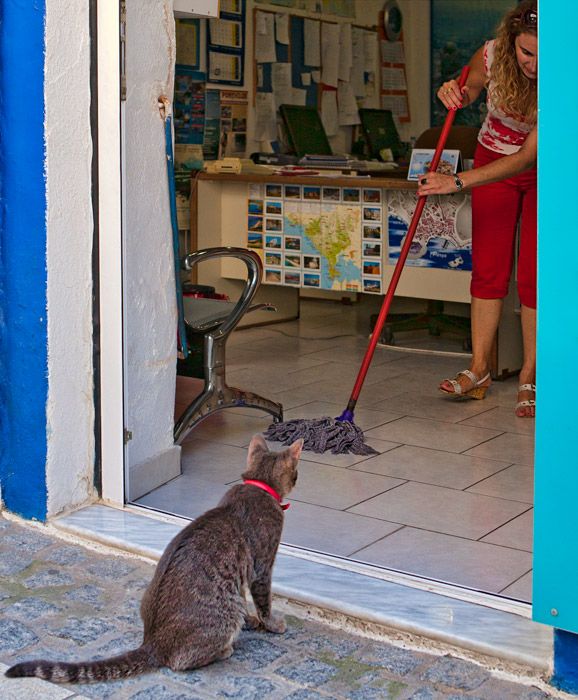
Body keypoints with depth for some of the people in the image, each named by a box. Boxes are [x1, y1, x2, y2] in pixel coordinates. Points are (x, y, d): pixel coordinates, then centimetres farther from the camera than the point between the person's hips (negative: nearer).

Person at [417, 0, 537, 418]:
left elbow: (527, 157, -32)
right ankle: (479, 370, 6)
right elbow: (469, 91, 4)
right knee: (488, 269, 1)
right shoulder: (492, 55, -21)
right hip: (494, 158, 3)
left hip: (542, 171, -3)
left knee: (534, 277, -6)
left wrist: (458, 182, -38)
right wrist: (455, 95, -22)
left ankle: (529, 378, 3)